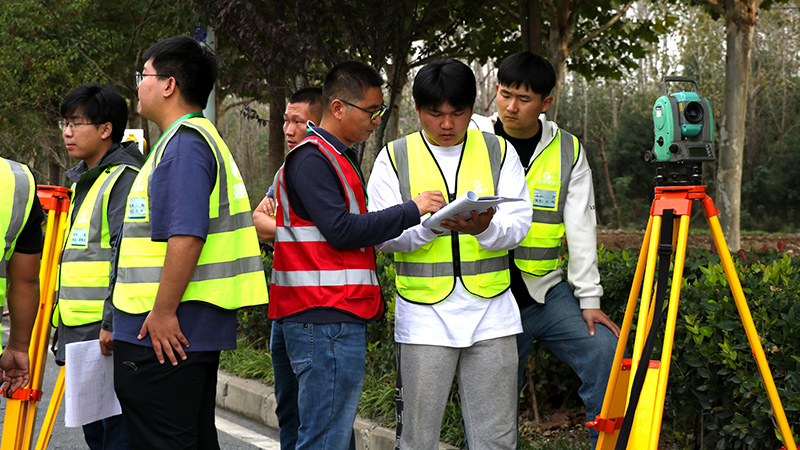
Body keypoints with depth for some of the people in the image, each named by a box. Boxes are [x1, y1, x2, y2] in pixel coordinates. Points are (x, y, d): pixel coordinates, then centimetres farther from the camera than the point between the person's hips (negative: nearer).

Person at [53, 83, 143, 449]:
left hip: (110, 335, -10)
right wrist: (62, 323, 24)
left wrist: (113, 323, -23)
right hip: (80, 336, 10)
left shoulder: (125, 179, -10)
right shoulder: (83, 181, 20)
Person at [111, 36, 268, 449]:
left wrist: (163, 313, -23)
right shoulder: (201, 138, 20)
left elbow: (187, 237, -24)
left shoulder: (184, 143, -14)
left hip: (165, 334, -11)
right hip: (195, 333, 11)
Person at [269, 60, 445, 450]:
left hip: (335, 316, 11)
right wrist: (412, 210, -15)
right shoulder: (312, 159, -10)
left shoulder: (337, 157, 23)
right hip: (325, 319, -11)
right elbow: (341, 230, -18)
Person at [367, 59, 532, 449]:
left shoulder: (499, 151, 8)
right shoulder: (394, 157, 4)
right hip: (424, 316, -1)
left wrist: (484, 228, -23)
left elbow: (518, 223, -1)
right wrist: (429, 223, -22)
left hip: (491, 313, 1)